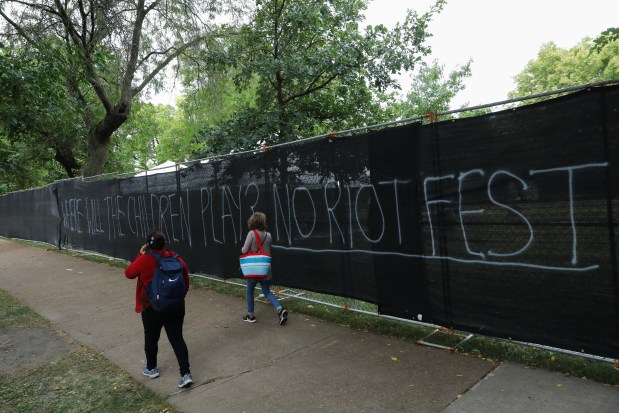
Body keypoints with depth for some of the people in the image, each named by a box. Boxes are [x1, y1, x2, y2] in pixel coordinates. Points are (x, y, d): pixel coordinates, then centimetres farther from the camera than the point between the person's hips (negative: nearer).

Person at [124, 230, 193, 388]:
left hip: (153, 307, -3)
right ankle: (186, 374, 0)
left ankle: (151, 369, 36)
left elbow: (129, 273, 2)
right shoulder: (176, 258, -1)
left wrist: (140, 255, 6)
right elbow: (186, 282, 6)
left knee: (151, 338, 18)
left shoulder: (145, 259, -14)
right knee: (177, 338, 6)